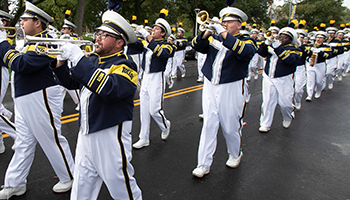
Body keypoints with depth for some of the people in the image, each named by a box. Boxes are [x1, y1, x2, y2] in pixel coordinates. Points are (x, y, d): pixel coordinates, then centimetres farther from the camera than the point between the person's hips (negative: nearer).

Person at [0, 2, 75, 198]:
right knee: (23, 142, 14)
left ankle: (69, 177, 22)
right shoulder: (33, 41, 15)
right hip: (25, 100, 10)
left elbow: (21, 65, -25)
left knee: (52, 139, 3)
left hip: (41, 99, -9)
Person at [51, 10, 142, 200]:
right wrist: (61, 60, 0)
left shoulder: (125, 64, -13)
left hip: (111, 136, -7)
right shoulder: (93, 61, 10)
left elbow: (110, 89, -32)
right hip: (86, 133, 7)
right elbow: (71, 82, 16)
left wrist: (79, 59, -28)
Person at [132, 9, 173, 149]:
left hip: (156, 79, -6)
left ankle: (165, 126, 29)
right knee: (144, 110, 8)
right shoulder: (147, 42, 12)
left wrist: (148, 36, -31)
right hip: (145, 78, 6)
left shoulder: (166, 45, -8)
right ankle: (144, 139, 18)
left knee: (154, 110, -4)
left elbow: (162, 52, -30)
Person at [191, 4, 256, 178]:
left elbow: (246, 52, -23)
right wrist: (207, 32, -16)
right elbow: (197, 46, 1)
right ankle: (204, 164, 9)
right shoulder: (214, 38, 12)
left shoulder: (246, 41, 0)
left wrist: (224, 34, -26)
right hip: (210, 87, 3)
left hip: (231, 89, -3)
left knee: (231, 126, 9)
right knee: (208, 125, 2)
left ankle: (235, 155, 36)